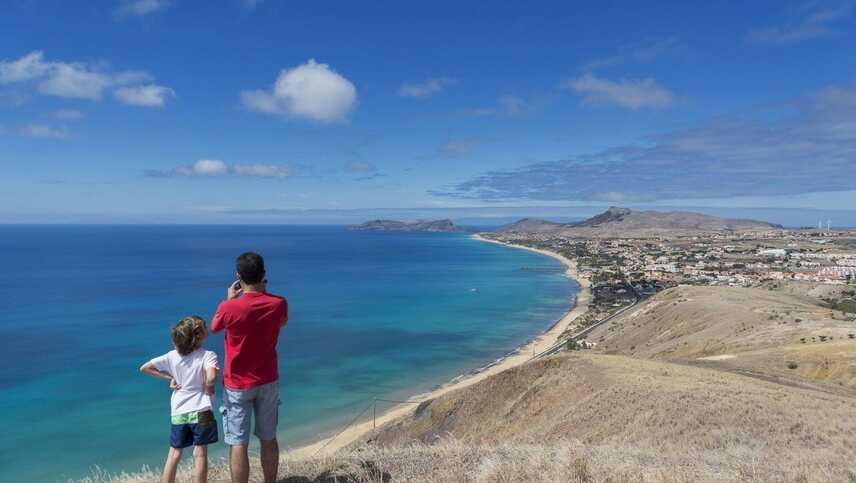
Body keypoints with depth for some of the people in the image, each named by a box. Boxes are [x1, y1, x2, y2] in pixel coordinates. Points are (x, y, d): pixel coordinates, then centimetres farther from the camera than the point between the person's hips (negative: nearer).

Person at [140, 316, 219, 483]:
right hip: (201, 410, -4)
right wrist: (208, 390, -11)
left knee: (174, 453, 17)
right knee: (200, 453, 7)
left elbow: (144, 368, 4)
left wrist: (169, 377, 7)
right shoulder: (208, 355, -15)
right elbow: (211, 378, -32)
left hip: (179, 412, 4)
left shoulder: (172, 356, 0)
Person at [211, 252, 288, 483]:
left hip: (238, 385, -3)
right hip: (268, 382, 3)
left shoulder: (229, 307, -21)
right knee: (269, 439, 16)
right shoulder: (278, 303, -11)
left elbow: (214, 328, 2)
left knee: (238, 444, 4)